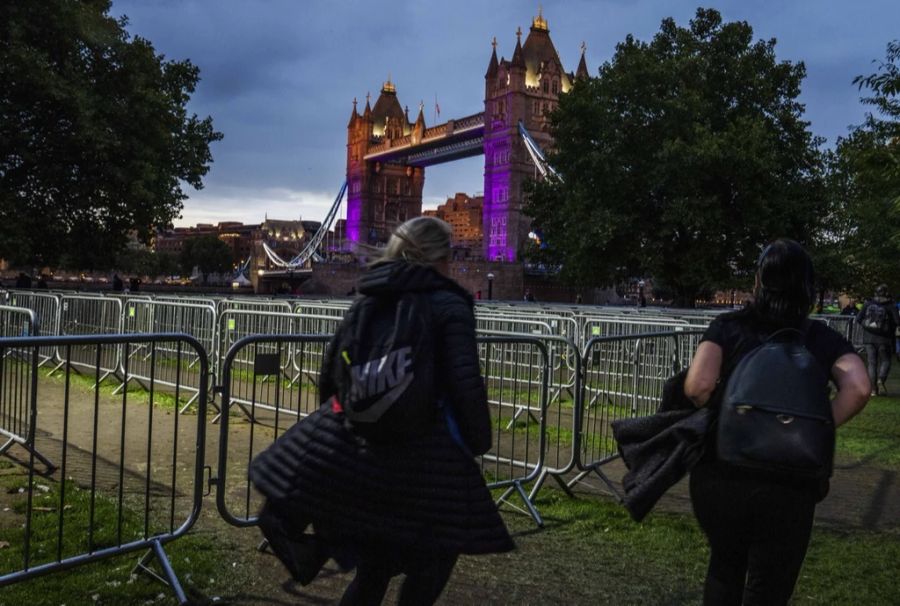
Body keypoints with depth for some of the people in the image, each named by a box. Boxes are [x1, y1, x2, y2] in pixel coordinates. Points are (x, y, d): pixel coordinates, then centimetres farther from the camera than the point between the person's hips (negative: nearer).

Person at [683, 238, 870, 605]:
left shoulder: (728, 326, -1)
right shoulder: (823, 338, 3)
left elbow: (698, 386, -14)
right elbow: (858, 389, -13)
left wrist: (716, 414, 6)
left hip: (719, 476, 1)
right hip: (788, 486, 0)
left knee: (724, 568, 26)